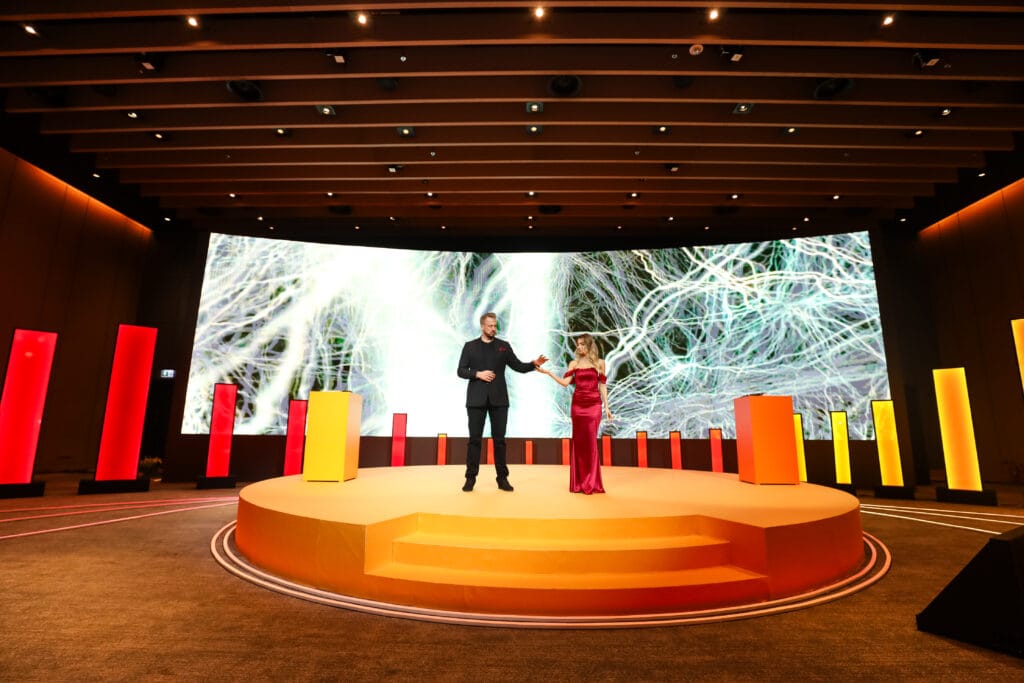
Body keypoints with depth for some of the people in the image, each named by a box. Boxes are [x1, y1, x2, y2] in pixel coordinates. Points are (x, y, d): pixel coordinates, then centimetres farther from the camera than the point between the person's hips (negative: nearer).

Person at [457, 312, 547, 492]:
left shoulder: (504, 346, 9)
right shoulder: (470, 346, 7)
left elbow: (518, 366, 6)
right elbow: (461, 371, 3)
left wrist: (534, 364, -11)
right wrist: (478, 374, -13)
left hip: (498, 399, 1)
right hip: (476, 399, -1)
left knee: (499, 438, 5)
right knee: (475, 438, 3)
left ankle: (502, 477, 13)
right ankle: (471, 477, 11)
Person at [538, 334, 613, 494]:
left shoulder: (599, 362, 5)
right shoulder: (574, 363, 8)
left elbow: (602, 386, 7)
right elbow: (565, 382, -2)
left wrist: (606, 407, 4)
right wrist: (548, 372, -12)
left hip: (594, 405, -2)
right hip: (577, 404, 2)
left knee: (591, 441, -4)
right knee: (578, 441, 4)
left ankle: (592, 482, 7)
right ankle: (579, 482, 13)